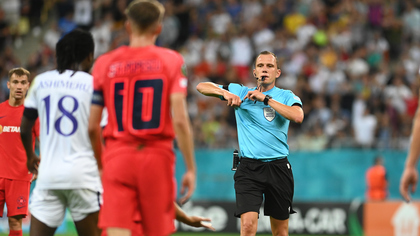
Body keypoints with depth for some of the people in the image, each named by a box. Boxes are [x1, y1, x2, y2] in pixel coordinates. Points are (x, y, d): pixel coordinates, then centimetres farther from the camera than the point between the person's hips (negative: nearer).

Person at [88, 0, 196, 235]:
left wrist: (100, 162, 22)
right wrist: (191, 168, -3)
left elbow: (93, 126, 7)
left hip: (118, 156, 1)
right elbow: (180, 120, -8)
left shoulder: (104, 64, 6)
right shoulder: (172, 61, 0)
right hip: (157, 155, 0)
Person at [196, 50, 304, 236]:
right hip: (249, 167, -1)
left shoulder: (286, 96, 5)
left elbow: (298, 116, -17)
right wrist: (225, 93, -11)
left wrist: (266, 99, -17)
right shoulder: (241, 92, 9)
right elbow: (202, 86, 9)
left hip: (278, 167, 1)